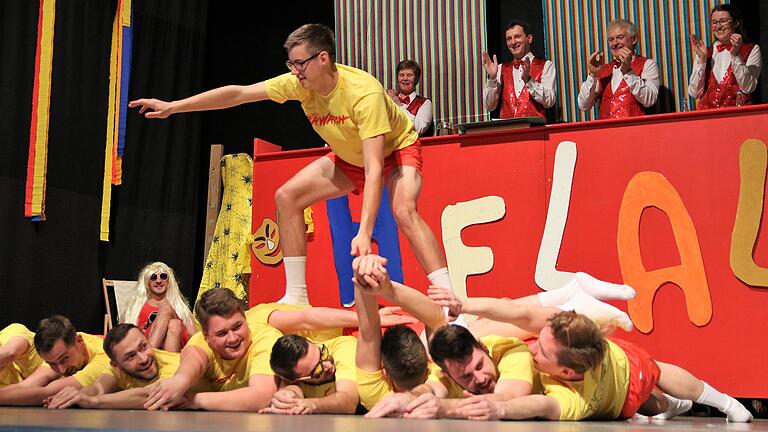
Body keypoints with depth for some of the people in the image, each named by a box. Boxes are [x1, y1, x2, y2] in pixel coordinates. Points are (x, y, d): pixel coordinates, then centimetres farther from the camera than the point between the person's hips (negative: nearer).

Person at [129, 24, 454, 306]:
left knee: (404, 210, -35)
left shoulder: (364, 93, -37)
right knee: (287, 196, -8)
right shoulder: (300, 83, -19)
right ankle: (296, 297, -3)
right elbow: (238, 93, -13)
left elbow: (374, 169, -42)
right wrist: (174, 106, -15)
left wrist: (364, 232, -50)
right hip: (349, 157, 7)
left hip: (397, 148, -6)